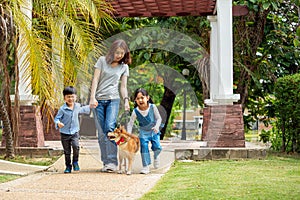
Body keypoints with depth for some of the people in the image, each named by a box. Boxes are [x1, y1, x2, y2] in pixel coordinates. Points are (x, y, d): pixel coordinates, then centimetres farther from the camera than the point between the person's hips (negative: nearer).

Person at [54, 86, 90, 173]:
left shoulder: (77, 106, 3)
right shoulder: (62, 109, -11)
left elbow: (82, 110, 27)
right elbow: (56, 118, -9)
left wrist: (90, 107, 32)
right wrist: (58, 123, -30)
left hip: (75, 132, 2)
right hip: (64, 133, -2)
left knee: (76, 146, -21)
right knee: (67, 151, 6)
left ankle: (75, 162, 1)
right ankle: (68, 166, 22)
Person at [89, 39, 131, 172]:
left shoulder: (124, 67, 11)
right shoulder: (102, 61, 5)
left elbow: (123, 86, 11)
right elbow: (95, 79, 1)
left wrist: (126, 100, -6)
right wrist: (92, 97, -8)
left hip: (113, 99, 0)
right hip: (99, 100, 0)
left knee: (110, 128, -20)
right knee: (101, 132, -2)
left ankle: (112, 161, -22)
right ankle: (105, 162, 4)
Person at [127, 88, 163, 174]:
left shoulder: (152, 107, -18)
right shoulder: (135, 111, -18)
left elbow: (159, 118, -10)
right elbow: (130, 123, -12)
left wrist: (157, 126, -29)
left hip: (154, 131, 0)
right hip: (143, 132, 0)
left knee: (157, 147, -12)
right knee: (144, 147, -12)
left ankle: (156, 156, 24)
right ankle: (146, 166, -3)